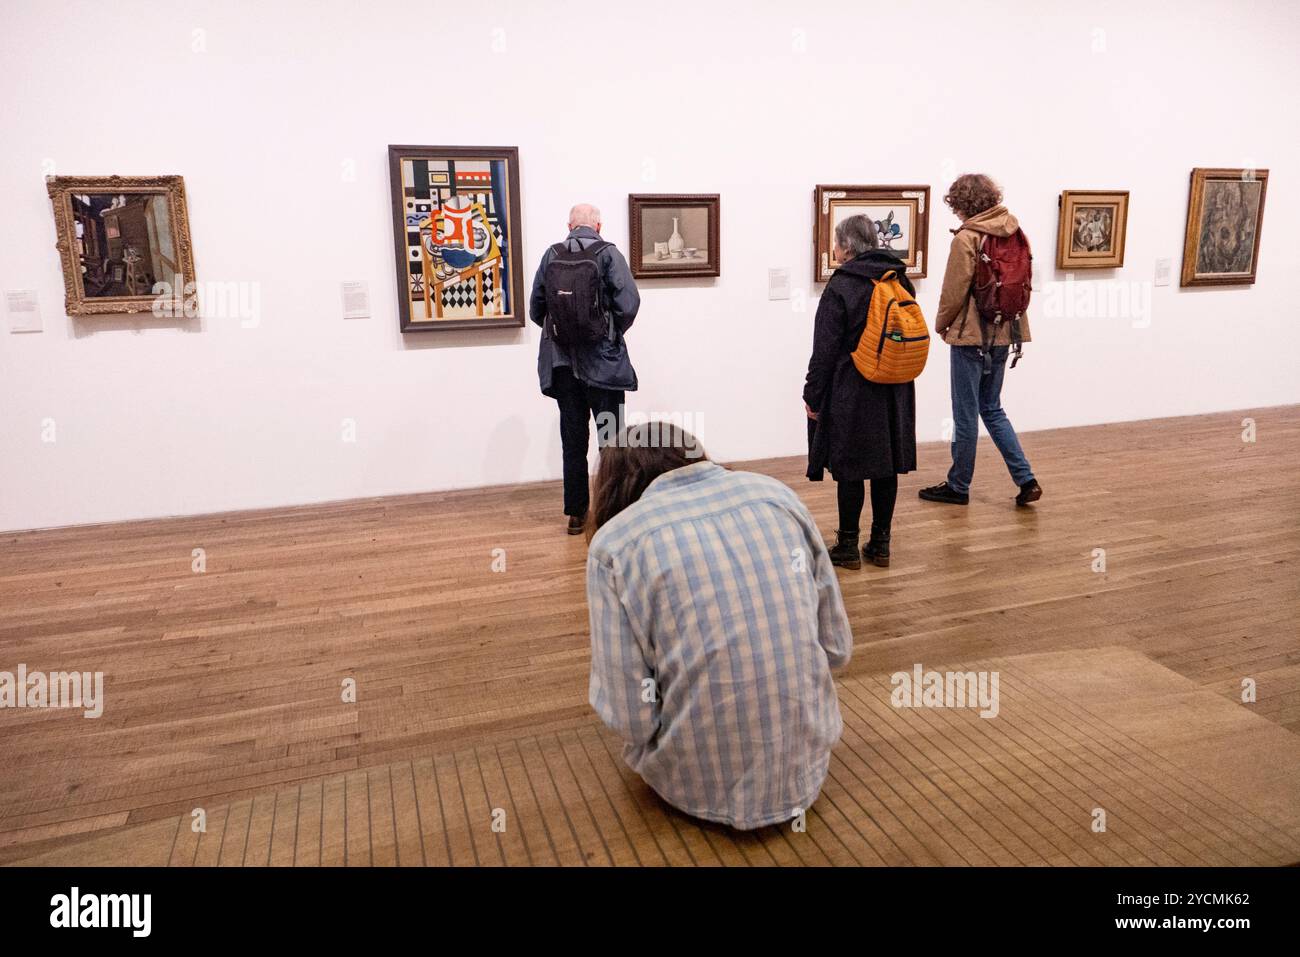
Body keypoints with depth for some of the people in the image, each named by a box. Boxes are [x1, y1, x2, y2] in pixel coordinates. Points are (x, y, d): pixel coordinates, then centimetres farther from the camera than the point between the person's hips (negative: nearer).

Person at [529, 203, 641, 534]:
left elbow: (536, 309, 3)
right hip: (602, 360, -3)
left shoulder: (552, 255, 4)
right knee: (610, 438, 5)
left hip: (562, 361, 3)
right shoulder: (609, 253, -4)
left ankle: (576, 513, 15)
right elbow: (628, 303, -14)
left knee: (573, 439, 10)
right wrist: (615, 333, 4)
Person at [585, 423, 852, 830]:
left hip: (706, 782, -3)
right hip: (808, 762, 3)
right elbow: (838, 646, 4)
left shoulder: (615, 539, -9)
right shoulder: (776, 493, 1)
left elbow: (629, 714, -13)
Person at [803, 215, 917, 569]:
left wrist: (812, 394, -5)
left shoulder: (841, 287, -13)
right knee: (886, 466, 10)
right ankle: (880, 544, 20)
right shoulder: (899, 280, 7)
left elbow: (825, 350, -12)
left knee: (850, 469, 2)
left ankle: (848, 547, 10)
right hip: (895, 391, 6)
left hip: (851, 393, -6)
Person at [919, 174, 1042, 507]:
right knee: (992, 409, 18)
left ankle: (958, 486, 17)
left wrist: (941, 324, 3)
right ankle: (1026, 479, 12)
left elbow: (954, 291, -13)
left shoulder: (967, 238, -15)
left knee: (966, 415, 4)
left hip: (971, 335, -7)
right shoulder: (1013, 232, 5)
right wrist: (1005, 316, 16)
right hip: (1003, 334, 7)